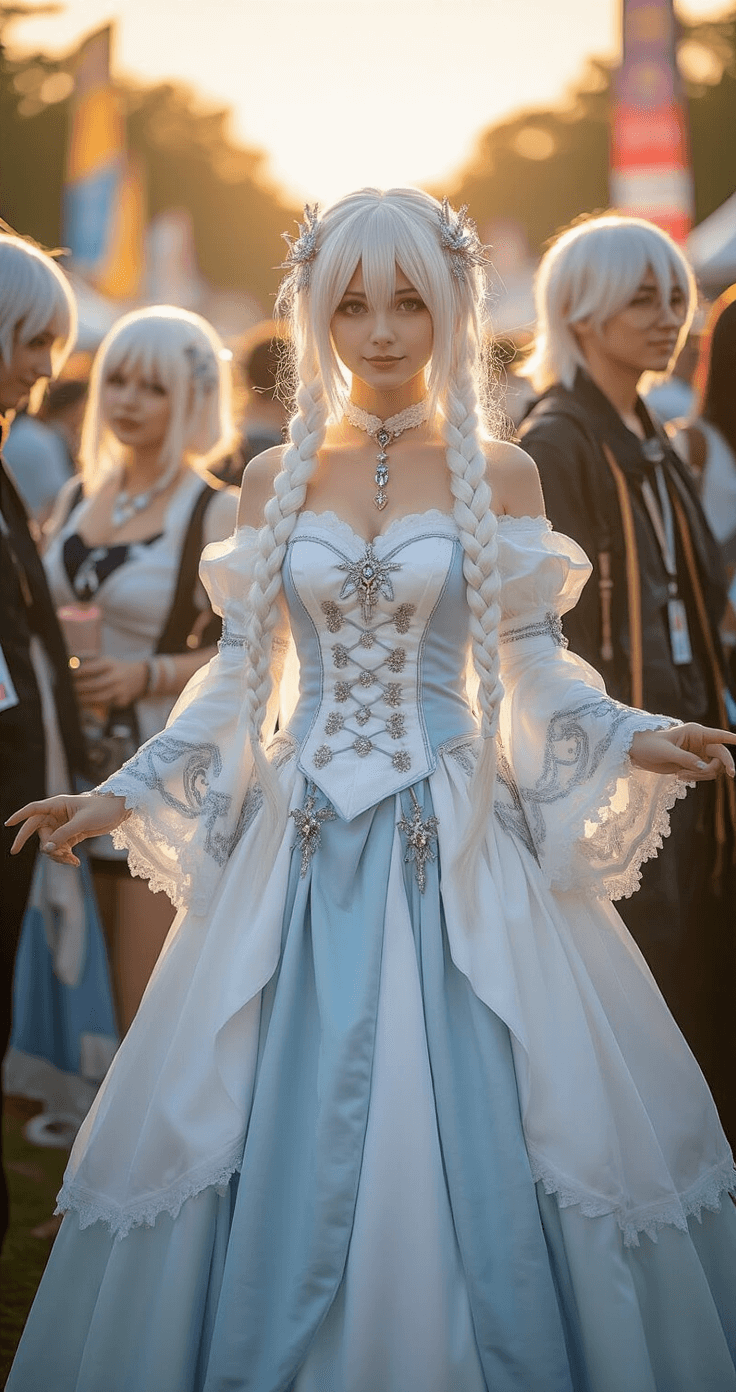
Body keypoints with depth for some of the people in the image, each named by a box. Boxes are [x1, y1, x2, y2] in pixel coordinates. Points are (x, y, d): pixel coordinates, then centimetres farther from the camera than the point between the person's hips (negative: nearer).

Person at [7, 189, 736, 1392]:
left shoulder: (500, 475, 3)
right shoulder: (274, 479, 8)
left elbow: (536, 671, 4)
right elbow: (238, 675, 10)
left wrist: (633, 740, -13)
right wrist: (125, 793, 1)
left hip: (458, 852, -2)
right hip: (303, 848, 2)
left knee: (469, 1150, -2)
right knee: (285, 1149, 2)